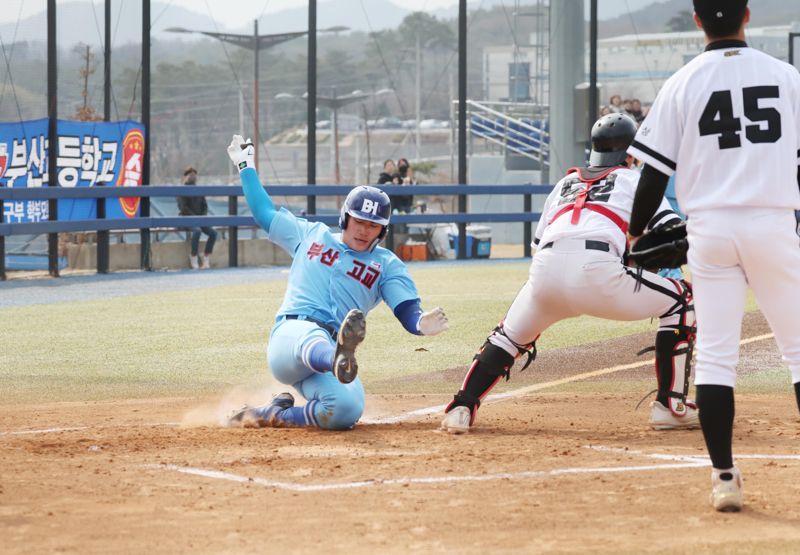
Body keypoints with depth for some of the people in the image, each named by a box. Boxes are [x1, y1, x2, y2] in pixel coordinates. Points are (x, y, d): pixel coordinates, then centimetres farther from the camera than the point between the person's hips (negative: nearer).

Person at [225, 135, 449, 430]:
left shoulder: (387, 265, 17)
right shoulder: (311, 235, 22)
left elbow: (408, 312, 3)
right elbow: (265, 212, 32)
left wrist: (422, 324, -21)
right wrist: (246, 166, 38)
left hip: (325, 356, 2)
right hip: (289, 334, -2)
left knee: (346, 410, -31)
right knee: (315, 339, -41)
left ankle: (275, 414, -9)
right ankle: (339, 361, -78)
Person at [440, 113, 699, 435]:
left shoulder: (565, 183, 34)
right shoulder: (635, 180, 23)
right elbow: (671, 229, 8)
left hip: (544, 267, 4)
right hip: (598, 270, -4)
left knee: (510, 334, 31)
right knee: (679, 300, 16)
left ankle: (461, 408, 12)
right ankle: (670, 406, 10)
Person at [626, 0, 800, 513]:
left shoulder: (683, 85, 1)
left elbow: (656, 170, 1)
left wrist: (636, 233, 14)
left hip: (710, 226, 0)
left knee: (715, 355, 4)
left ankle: (724, 476, -2)